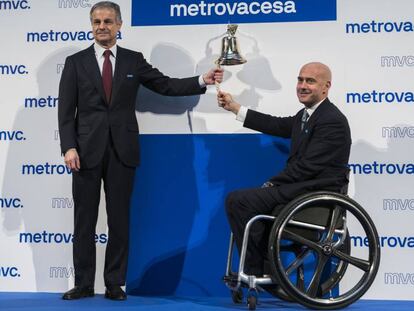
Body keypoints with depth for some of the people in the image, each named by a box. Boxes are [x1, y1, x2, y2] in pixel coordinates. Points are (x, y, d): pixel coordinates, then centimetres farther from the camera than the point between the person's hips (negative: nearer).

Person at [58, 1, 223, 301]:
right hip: (87, 150, 0)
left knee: (119, 219, 5)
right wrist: (69, 147, -10)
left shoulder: (134, 60, 9)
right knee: (85, 220, 4)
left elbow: (166, 85, 7)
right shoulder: (76, 62, 5)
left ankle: (115, 283, 13)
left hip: (122, 150, 1)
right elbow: (66, 110, 1)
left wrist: (203, 80, -4)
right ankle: (84, 284, 12)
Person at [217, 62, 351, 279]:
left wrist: (273, 183, -12)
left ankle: (257, 271, -5)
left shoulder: (332, 121, -15)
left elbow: (307, 166, -20)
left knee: (237, 201, -16)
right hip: (303, 186, 10)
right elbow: (278, 126, 19)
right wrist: (234, 107, 20)